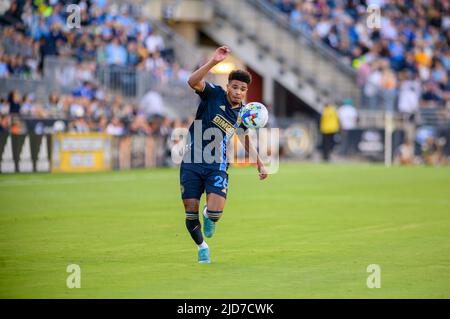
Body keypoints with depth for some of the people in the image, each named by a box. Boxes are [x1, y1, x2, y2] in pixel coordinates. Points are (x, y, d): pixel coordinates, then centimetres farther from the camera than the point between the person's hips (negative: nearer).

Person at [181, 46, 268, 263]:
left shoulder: (242, 114, 6)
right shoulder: (214, 94, -5)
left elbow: (245, 141, 23)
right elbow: (193, 82, -26)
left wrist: (260, 165, 16)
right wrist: (213, 62, -35)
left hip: (217, 167, 2)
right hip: (191, 164, -2)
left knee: (215, 212, -18)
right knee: (191, 214, -1)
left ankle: (208, 216, 21)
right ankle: (202, 246, 28)